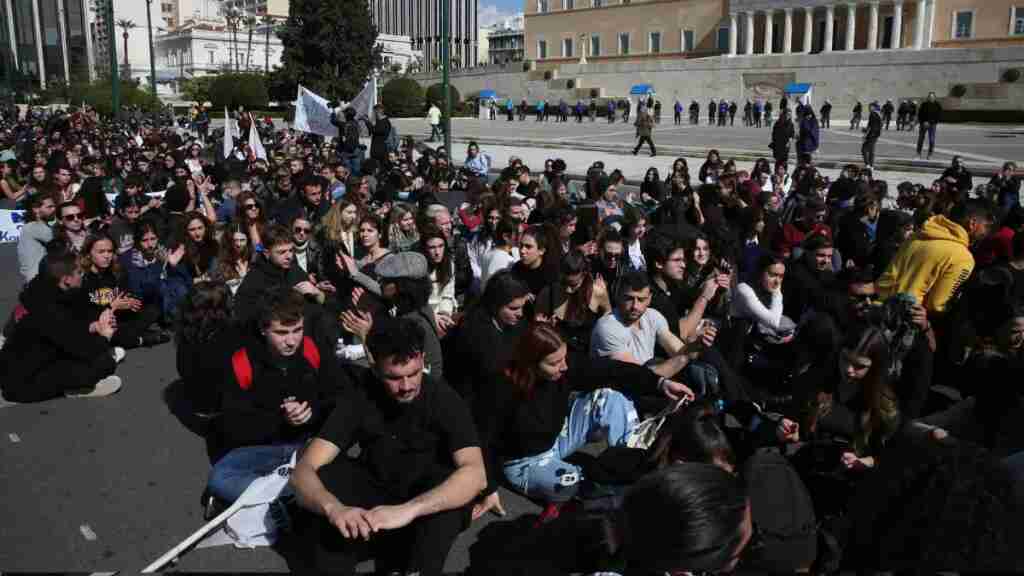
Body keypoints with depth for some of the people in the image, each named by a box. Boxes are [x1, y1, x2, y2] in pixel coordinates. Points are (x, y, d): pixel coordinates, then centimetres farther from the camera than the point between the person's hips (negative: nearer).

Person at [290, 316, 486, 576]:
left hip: (427, 512, -2)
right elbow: (303, 470, -26)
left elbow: (476, 474, -36)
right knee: (319, 481, -25)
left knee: (446, 478, -34)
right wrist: (334, 508, -48)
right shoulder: (360, 395, -17)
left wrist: (409, 509, -51)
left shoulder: (444, 398, -21)